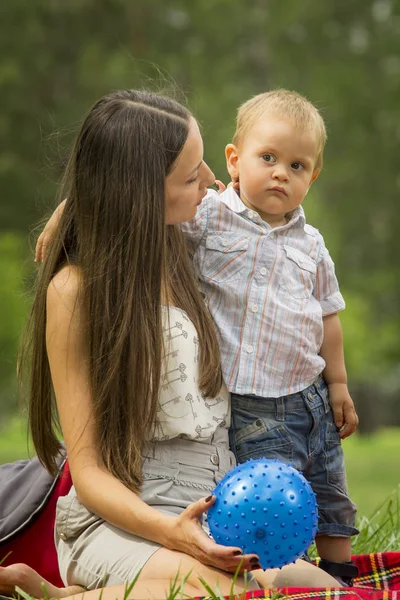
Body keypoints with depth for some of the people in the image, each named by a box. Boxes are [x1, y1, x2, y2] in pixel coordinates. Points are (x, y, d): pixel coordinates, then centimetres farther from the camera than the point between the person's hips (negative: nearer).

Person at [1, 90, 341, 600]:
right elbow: (87, 467, -11)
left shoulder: (176, 254, 11)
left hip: (216, 508, 8)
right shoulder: (75, 289, -9)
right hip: (119, 516, -8)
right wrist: (168, 530, -26)